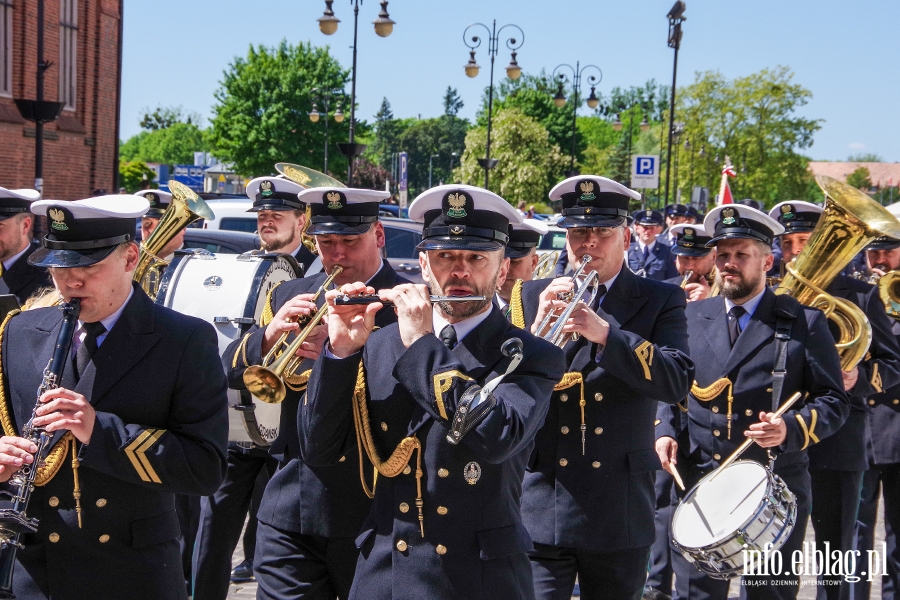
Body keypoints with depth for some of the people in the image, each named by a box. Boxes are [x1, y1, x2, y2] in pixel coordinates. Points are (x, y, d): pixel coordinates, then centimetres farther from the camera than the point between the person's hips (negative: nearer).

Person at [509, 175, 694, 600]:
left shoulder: (660, 301, 3)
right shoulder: (532, 297, 7)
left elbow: (677, 381, -13)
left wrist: (605, 333, -25)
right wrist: (539, 332, -19)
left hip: (620, 512, 0)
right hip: (540, 507, 0)